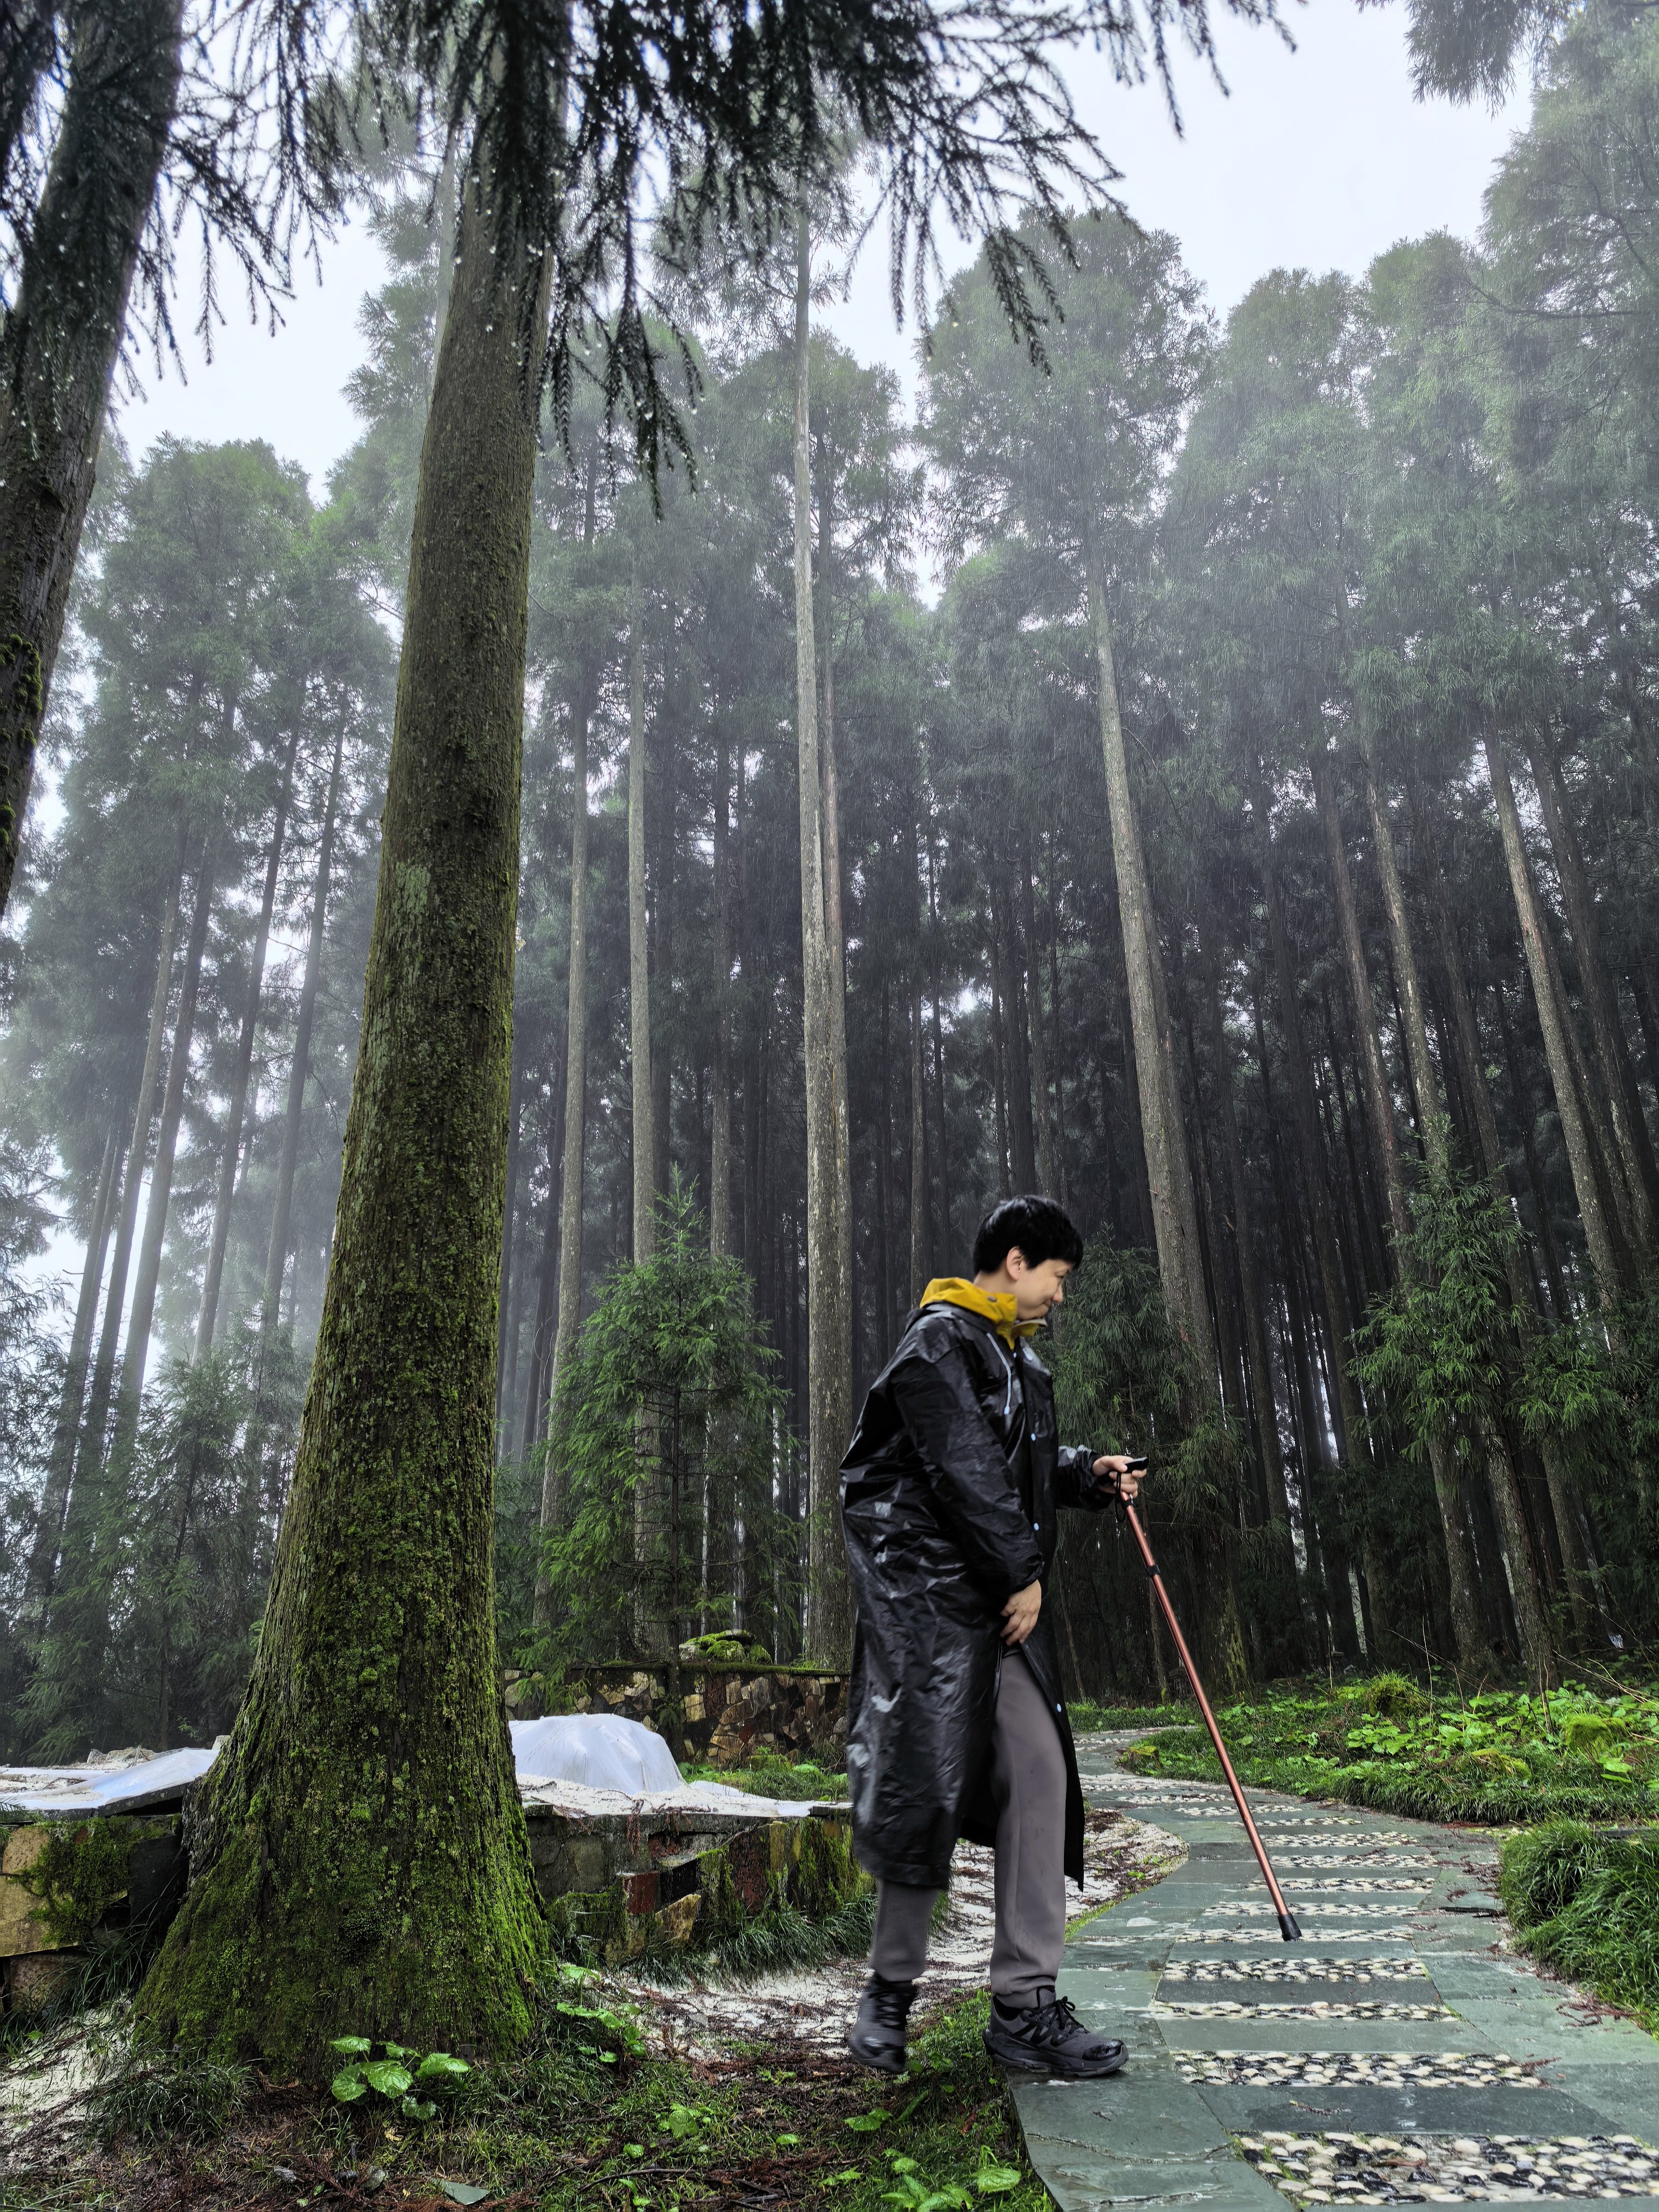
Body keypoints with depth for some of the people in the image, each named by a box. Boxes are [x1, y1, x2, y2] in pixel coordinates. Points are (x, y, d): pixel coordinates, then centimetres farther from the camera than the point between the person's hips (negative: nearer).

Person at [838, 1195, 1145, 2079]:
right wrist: (1025, 1573, -13)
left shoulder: (1021, 1358, 19)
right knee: (927, 1781, -3)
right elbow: (966, 1474, -18)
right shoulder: (937, 1344, -12)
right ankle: (890, 1991, 17)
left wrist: (1087, 1473, 10)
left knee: (1039, 1773, 2)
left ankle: (1024, 2005, 11)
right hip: (926, 1591, -9)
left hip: (1007, 1596, 9)